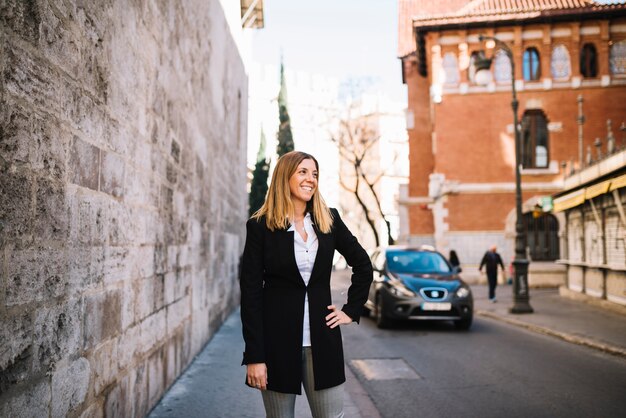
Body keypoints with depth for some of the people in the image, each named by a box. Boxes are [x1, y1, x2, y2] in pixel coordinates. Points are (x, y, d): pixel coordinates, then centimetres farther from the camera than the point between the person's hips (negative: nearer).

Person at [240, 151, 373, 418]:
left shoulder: (329, 219, 4)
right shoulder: (260, 226, -5)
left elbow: (363, 265, 15)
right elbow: (250, 292, -7)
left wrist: (351, 310, 7)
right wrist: (254, 356, -10)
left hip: (322, 339, 3)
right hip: (277, 340, -2)